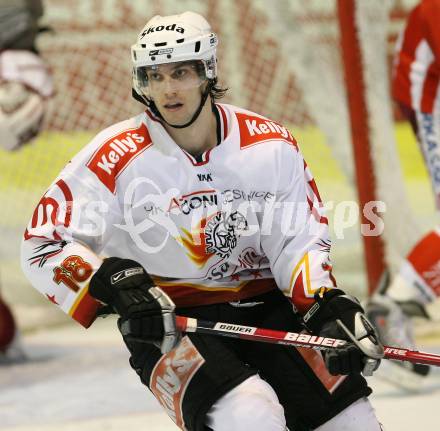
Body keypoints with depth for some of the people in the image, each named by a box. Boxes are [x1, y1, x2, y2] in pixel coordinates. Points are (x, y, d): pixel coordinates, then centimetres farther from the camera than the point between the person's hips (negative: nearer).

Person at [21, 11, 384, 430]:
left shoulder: (271, 144, -3)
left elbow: (299, 241, 4)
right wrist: (117, 286, -23)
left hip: (267, 309, 4)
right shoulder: (118, 156, -12)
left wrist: (327, 305, -13)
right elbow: (43, 245, -9)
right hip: (165, 324, -4)